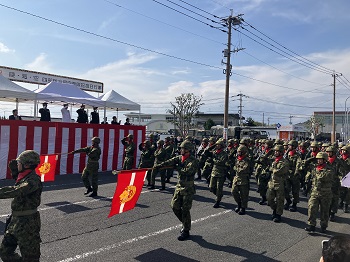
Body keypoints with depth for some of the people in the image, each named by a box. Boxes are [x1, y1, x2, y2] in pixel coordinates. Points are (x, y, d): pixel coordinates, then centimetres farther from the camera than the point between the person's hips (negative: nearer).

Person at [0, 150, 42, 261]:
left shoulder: (33, 180, -22)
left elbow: (17, 191, -37)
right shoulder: (24, 177, 7)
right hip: (15, 220, 9)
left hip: (27, 223, -9)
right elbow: (18, 186, 29)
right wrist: (14, 171, 14)